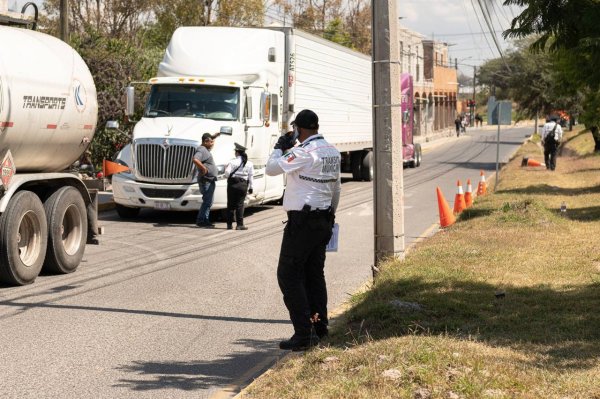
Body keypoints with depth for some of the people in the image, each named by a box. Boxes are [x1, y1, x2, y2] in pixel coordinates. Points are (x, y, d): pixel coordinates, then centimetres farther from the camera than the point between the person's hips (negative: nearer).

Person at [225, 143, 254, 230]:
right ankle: (240, 224, 0)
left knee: (231, 204, 6)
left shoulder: (233, 162, -8)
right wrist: (250, 187, 12)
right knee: (240, 205, 4)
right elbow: (251, 176, 5)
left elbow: (227, 173, -13)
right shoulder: (249, 163, 3)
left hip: (233, 184, -2)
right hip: (243, 185, 2)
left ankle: (229, 224, 10)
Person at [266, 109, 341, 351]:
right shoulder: (333, 152, 10)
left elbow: (272, 169, -18)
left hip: (302, 221, -9)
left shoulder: (304, 152, -17)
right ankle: (319, 327, 21)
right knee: (314, 274, 16)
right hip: (323, 219, 9)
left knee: (288, 275, -5)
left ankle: (304, 333, -11)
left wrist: (280, 148, 0)